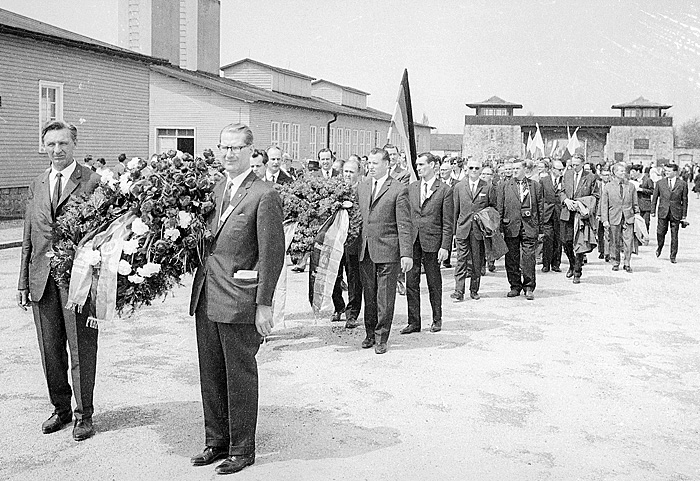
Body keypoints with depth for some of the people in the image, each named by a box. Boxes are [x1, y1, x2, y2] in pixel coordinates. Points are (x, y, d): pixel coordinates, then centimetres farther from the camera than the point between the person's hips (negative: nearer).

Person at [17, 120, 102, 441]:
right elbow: (28, 237, 15)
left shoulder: (92, 181, -5)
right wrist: (23, 282, 11)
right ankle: (61, 408, 28)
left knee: (81, 349, 2)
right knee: (50, 349, 12)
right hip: (42, 278, 5)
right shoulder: (37, 185, 14)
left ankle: (84, 415, 15)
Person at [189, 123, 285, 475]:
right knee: (210, 374, 16)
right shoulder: (217, 189, 13)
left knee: (240, 377, 6)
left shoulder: (264, 196, -11)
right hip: (206, 297, 7)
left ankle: (242, 449, 20)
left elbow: (272, 254, -12)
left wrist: (264, 305, -14)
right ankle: (216, 441, 31)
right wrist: (199, 288, 8)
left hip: (239, 301, -7)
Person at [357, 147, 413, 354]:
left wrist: (406, 254, -14)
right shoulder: (362, 186, 12)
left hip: (388, 252, -5)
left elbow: (404, 225, -9)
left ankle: (381, 338, 13)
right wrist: (358, 243, 13)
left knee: (385, 298, 2)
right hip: (365, 251, 5)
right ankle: (370, 334, 24)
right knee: (369, 296, 12)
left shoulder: (398, 190, -7)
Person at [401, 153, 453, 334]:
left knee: (434, 283, 8)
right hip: (412, 240, 4)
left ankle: (437, 319, 23)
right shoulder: (411, 188, 9)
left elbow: (447, 223, -5)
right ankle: (414, 322, 11)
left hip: (432, 241, -4)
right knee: (411, 282, 3)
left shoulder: (444, 190, -3)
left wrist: (445, 246, -10)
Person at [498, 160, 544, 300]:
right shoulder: (506, 186, 7)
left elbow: (540, 208, 7)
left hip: (529, 226, -2)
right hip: (511, 226, 2)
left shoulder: (535, 186, 5)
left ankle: (529, 288, 6)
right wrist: (500, 227, 2)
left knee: (528, 258, -3)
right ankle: (515, 287, 17)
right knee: (512, 258, 5)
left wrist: (540, 229, 4)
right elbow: (500, 207, 7)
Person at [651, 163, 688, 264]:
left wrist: (684, 215, 3)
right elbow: (655, 198, 9)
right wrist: (653, 211, 4)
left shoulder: (682, 184, 0)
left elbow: (685, 200, 4)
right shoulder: (660, 183, 3)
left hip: (676, 213, -1)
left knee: (674, 235, 2)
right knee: (660, 232, 1)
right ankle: (659, 247, 31)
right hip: (663, 212, 1)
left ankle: (673, 256, 13)